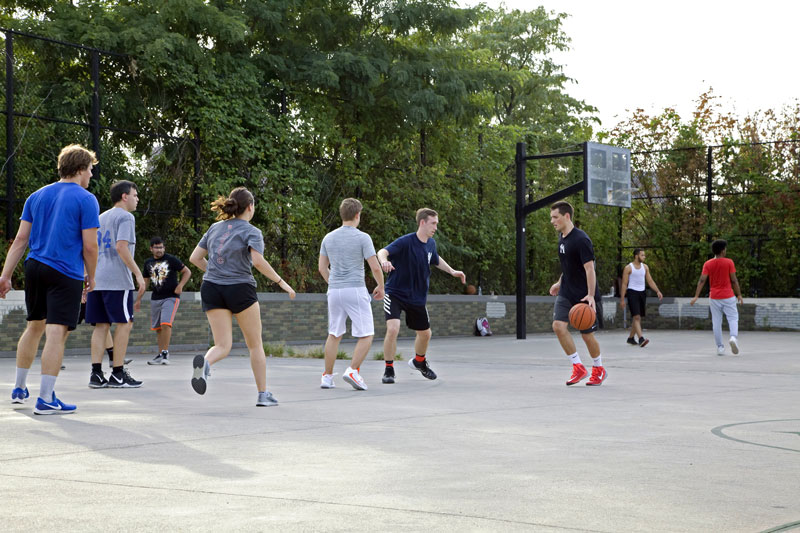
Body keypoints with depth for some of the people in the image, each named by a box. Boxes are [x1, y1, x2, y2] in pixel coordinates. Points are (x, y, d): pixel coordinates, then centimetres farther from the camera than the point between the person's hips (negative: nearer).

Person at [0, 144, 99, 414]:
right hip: (66, 274, -7)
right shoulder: (86, 199, -5)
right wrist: (90, 277, 5)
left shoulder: (36, 196, 12)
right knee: (56, 333, -6)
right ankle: (45, 399, -8)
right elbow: (89, 245, -9)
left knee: (34, 327, 20)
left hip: (34, 268, 7)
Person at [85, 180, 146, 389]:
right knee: (124, 324, -2)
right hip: (117, 280, -8)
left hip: (97, 279, 8)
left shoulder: (100, 218, 22)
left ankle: (96, 373, -1)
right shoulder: (125, 217, -3)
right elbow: (121, 247, -15)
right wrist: (138, 274, -16)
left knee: (101, 325, 6)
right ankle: (118, 374, -2)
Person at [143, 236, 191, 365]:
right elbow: (145, 282, 20)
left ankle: (165, 352, -14)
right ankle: (160, 355, 16)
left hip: (171, 297, -5)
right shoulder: (148, 263, 11)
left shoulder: (171, 260, -4)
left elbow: (187, 272, 2)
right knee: (157, 328, 7)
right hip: (155, 298, 5)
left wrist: (180, 286, -11)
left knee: (165, 323, -21)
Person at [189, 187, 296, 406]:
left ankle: (205, 362, -32)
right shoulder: (251, 232, -5)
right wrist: (281, 282, -13)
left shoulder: (215, 228, 12)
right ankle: (263, 394, 16)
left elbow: (195, 258, 13)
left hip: (212, 289, 4)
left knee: (223, 346, 3)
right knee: (255, 344, 13)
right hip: (240, 289, -4)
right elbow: (258, 261, -21)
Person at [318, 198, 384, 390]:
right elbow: (375, 267, -8)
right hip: (356, 290, -5)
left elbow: (322, 268, 12)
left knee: (334, 335, 15)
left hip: (334, 291, 5)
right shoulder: (362, 238, -7)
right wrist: (381, 287, 7)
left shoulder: (328, 238, 8)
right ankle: (352, 370, -12)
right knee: (366, 335, 2)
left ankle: (327, 376, 16)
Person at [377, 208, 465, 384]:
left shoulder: (430, 244, 0)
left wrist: (452, 271, 14)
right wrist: (384, 261, -56)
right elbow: (382, 252, -34)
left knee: (425, 333, 16)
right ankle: (389, 370, -5)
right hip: (395, 294, -6)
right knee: (393, 329, -24)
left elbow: (436, 260, 22)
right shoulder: (406, 242, -21)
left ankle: (419, 361, 47)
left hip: (417, 297, 7)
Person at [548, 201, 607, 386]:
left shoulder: (581, 239, -18)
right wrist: (560, 283, 26)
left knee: (587, 334, 2)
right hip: (566, 293, 7)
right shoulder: (562, 238, 8)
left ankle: (599, 369, 26)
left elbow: (589, 268, -23)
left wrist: (590, 295, -30)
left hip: (584, 295, -7)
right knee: (558, 325, -12)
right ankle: (578, 367, -2)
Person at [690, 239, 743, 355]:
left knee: (716, 322, 7)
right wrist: (739, 295, 4)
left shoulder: (707, 264, 1)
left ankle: (720, 347, 6)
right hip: (728, 296, -2)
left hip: (714, 297, 2)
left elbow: (702, 280, -6)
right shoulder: (729, 262, -4)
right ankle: (733, 337, -24)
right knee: (733, 318, 4)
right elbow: (734, 280, -4)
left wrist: (696, 296, -7)